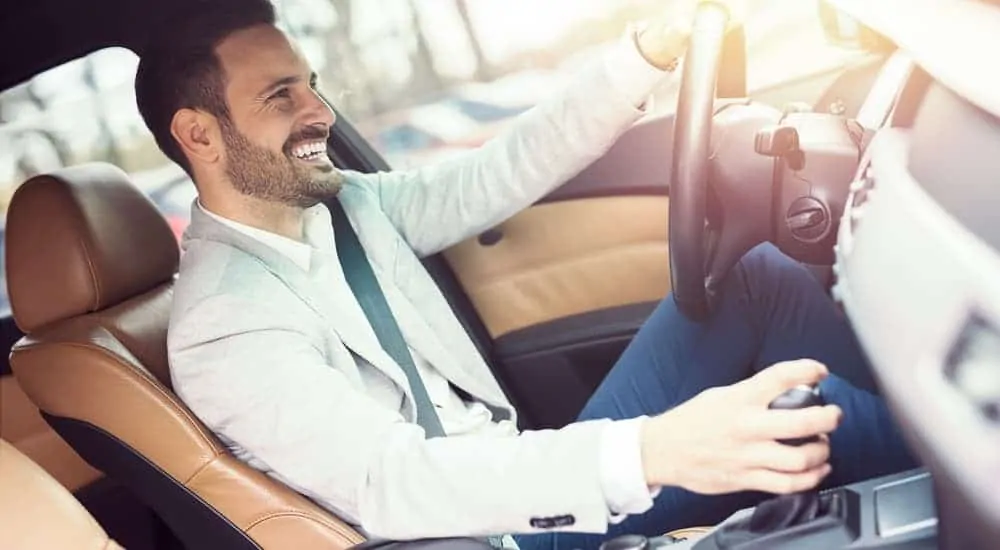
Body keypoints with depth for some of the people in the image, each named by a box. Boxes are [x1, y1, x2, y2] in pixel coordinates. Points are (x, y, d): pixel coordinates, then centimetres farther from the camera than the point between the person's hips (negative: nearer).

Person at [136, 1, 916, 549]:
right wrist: (650, 452, -45)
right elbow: (388, 482, -32)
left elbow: (506, 173, 1)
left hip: (535, 482, 8)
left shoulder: (345, 206, 5)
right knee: (805, 416, -22)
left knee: (756, 278, -7)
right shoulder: (221, 325, -19)